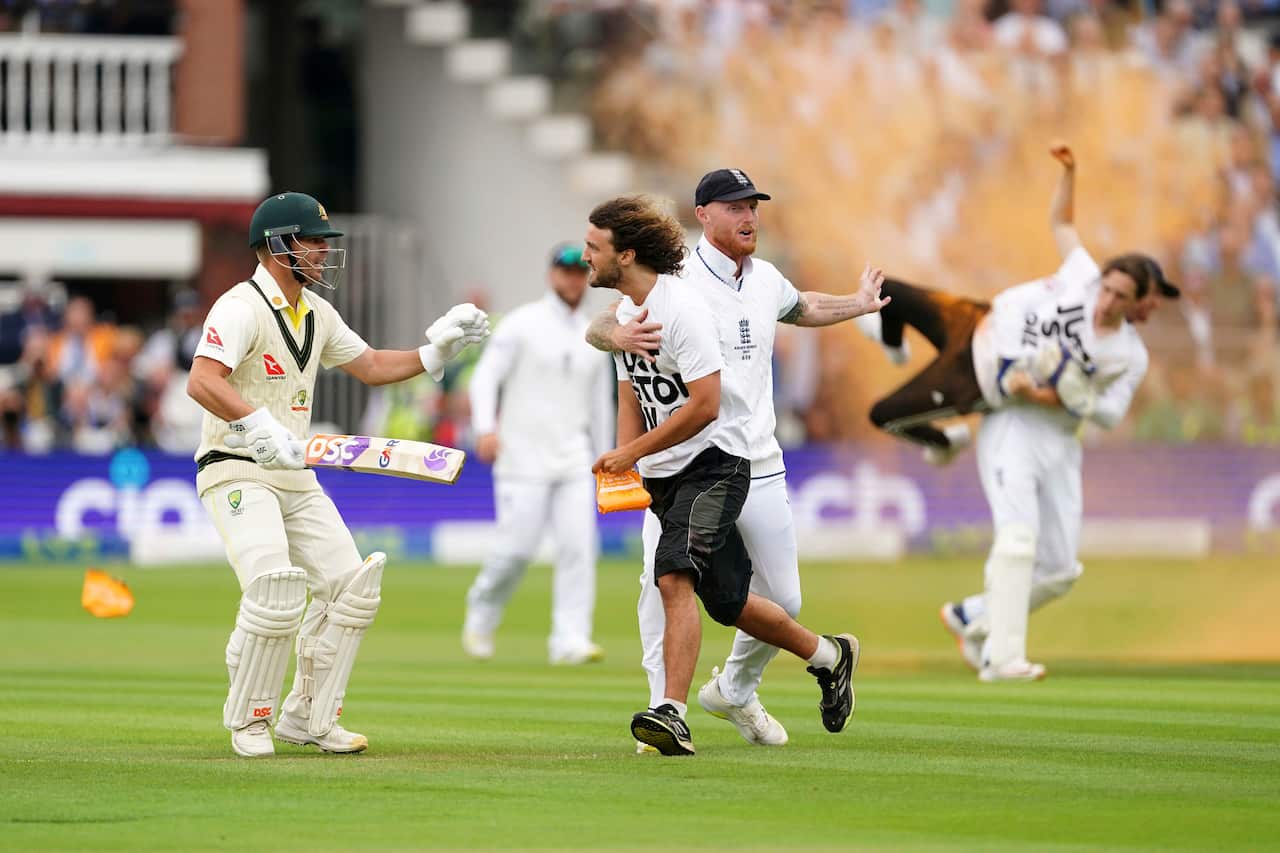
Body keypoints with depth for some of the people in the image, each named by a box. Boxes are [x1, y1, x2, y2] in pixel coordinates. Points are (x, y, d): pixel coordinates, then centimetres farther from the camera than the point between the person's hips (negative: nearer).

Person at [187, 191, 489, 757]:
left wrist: (436, 351, 9)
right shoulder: (241, 307, -15)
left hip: (296, 477, 9)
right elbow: (202, 381, -29)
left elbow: (369, 366, 22)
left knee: (351, 587, 3)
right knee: (275, 593, -23)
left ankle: (308, 717, 14)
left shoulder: (316, 313, 13)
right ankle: (248, 719, -4)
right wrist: (260, 425, -40)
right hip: (236, 472, -9)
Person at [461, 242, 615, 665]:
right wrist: (485, 427, -26)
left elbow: (600, 404, 21)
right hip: (523, 458, -4)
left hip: (573, 458, 4)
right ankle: (480, 617, 18)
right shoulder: (521, 325, -2)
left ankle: (570, 640, -12)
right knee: (516, 547, -8)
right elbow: (485, 377, -9)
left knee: (579, 544, -10)